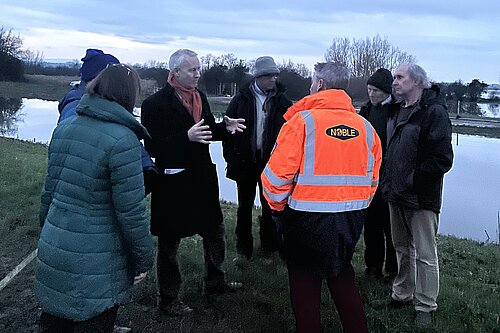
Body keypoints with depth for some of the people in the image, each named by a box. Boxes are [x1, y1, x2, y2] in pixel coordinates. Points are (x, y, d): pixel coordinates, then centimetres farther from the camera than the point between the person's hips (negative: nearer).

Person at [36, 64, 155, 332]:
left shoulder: (64, 127, 4)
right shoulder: (123, 140, -17)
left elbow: (49, 189, 12)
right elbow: (131, 210, -17)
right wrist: (144, 258, -6)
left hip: (52, 249, 7)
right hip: (95, 263, -7)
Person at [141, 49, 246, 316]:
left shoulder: (199, 97, 8)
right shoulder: (155, 103, -15)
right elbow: (152, 146, -20)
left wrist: (225, 127, -4)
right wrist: (187, 137, -30)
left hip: (202, 177, 8)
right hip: (172, 182, -7)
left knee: (214, 230, 20)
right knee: (169, 241, 7)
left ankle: (215, 281, 42)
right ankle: (168, 299, 23)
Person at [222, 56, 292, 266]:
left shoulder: (282, 101, 1)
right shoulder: (242, 99, -1)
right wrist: (231, 157, -4)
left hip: (271, 162, 0)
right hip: (246, 161, 0)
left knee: (270, 206, 9)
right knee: (244, 206, 9)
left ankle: (269, 249, 23)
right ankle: (243, 250, 21)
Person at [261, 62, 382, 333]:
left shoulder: (302, 120, -13)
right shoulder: (364, 126, 2)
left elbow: (277, 173, -16)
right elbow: (373, 178, 7)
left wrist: (277, 206, 1)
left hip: (307, 218, -5)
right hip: (351, 218, 5)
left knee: (304, 280, 13)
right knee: (341, 275, 24)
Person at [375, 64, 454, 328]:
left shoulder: (434, 112, -12)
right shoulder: (396, 112, 13)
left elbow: (443, 160, -18)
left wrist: (412, 180, -19)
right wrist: (387, 182, 12)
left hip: (421, 198, -8)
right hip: (396, 196, 8)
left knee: (424, 254, 1)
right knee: (402, 248, 18)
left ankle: (425, 306, 13)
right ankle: (402, 294, 32)